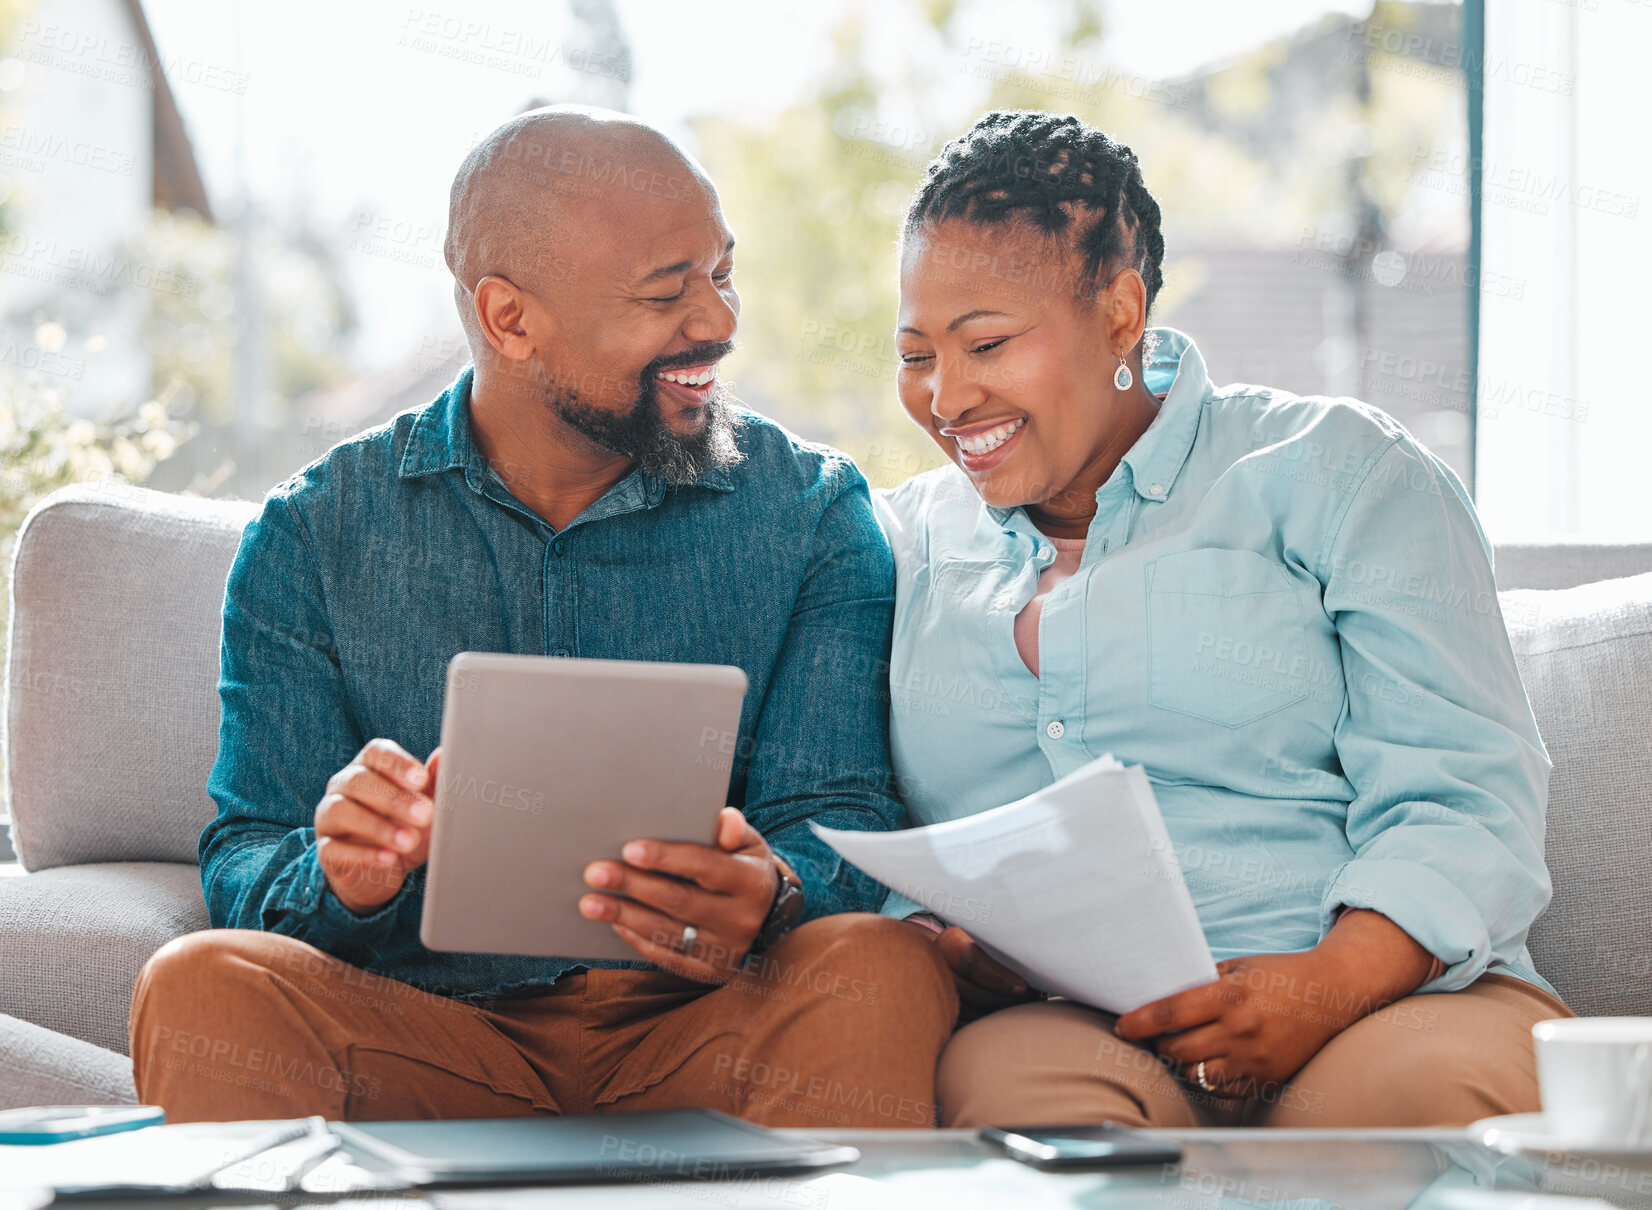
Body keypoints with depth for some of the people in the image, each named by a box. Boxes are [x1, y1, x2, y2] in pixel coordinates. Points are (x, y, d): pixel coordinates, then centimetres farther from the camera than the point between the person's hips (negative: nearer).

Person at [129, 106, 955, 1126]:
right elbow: (246, 864, 4)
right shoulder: (311, 536, 7)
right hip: (428, 1035, 0)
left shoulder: (814, 514, 8)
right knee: (203, 986, -29)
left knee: (881, 971, -32)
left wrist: (770, 898, -27)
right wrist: (338, 877, -22)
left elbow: (837, 826, 0)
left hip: (698, 1040, 0)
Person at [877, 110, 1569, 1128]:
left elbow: (1464, 801, -1)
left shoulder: (1336, 472, 10)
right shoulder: (897, 547, 22)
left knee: (1434, 1085, -38)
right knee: (1011, 1085, -36)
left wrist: (1332, 984, -20)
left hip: (1390, 998, -1)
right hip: (1051, 1022, 2)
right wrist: (923, 948, -7)